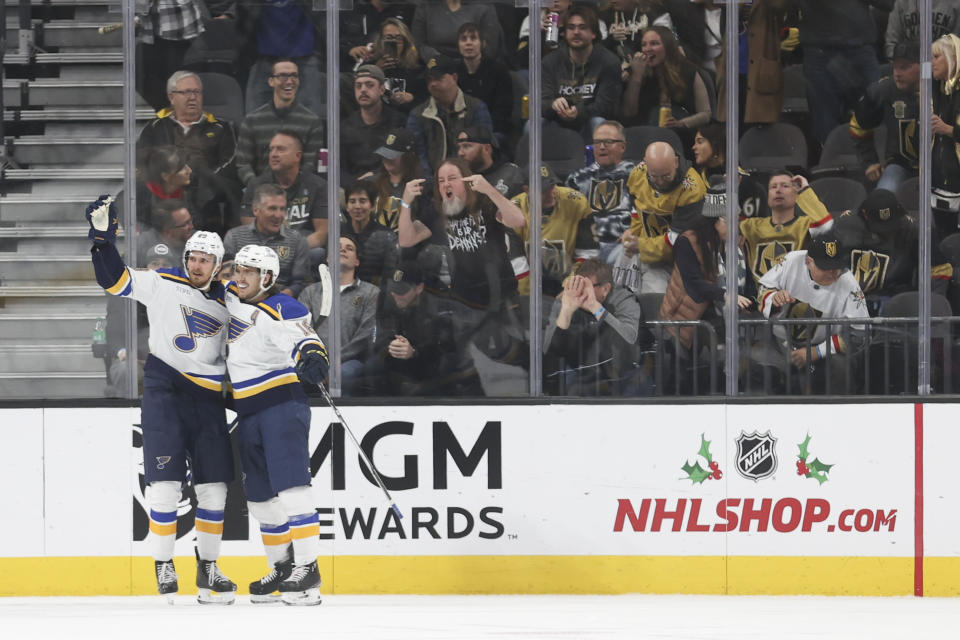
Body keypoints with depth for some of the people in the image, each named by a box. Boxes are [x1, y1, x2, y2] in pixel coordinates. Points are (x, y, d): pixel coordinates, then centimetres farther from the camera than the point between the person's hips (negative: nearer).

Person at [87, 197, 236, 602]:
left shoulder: (225, 304, 12)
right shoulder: (162, 285, -1)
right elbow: (114, 280, -10)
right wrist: (102, 238, -22)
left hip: (208, 400, 4)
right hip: (165, 391, -4)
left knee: (214, 486, 4)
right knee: (165, 482, -10)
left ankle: (208, 568, 16)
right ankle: (163, 566, -1)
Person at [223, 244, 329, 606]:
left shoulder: (284, 311, -16)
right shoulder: (230, 297, 9)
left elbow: (302, 339, -31)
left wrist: (313, 357, -49)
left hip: (282, 405, -8)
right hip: (248, 414, 9)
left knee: (290, 486, -17)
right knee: (261, 497, 11)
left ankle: (307, 568, -20)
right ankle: (282, 567, 21)